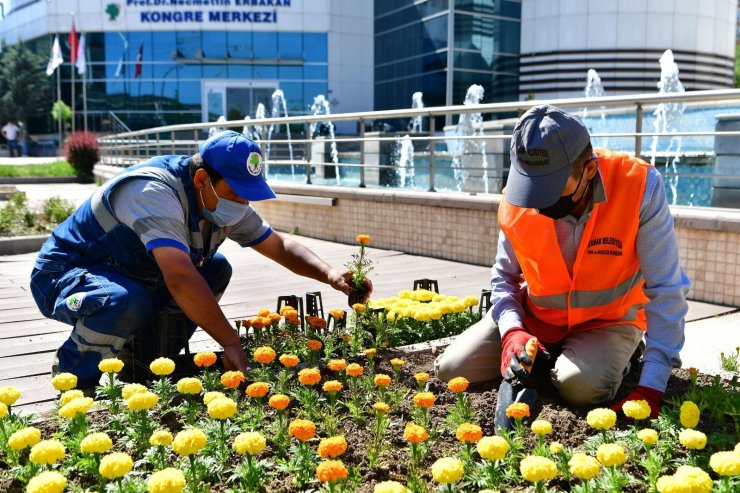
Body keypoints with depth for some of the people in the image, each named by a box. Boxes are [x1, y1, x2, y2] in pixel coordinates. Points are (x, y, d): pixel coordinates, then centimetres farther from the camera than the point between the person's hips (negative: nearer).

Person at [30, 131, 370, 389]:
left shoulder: (225, 201, -6)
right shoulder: (155, 194, -33)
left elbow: (281, 246, 2)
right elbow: (180, 279, -44)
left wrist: (329, 274, -15)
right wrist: (230, 342, -40)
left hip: (135, 278, 8)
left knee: (216, 270, -2)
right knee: (128, 304, -38)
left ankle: (149, 359, 5)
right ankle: (71, 374, -7)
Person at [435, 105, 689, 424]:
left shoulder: (640, 186, -27)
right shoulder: (517, 199, -17)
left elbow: (666, 290, -23)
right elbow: (504, 278, -2)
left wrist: (651, 388, -27)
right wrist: (512, 330, -23)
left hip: (608, 320, -3)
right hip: (534, 317, 3)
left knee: (581, 386, -33)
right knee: (451, 370, -8)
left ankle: (615, 358, 4)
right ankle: (548, 358, 16)